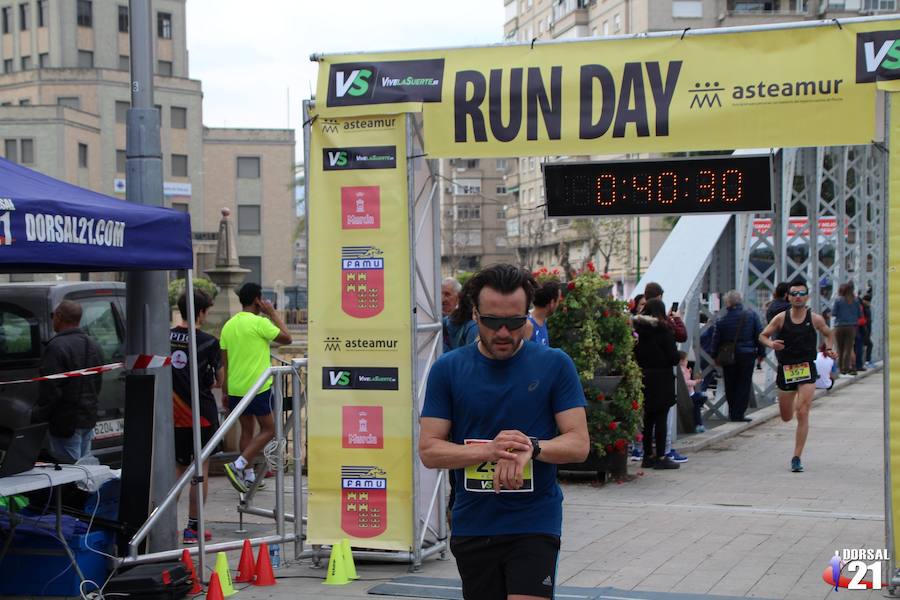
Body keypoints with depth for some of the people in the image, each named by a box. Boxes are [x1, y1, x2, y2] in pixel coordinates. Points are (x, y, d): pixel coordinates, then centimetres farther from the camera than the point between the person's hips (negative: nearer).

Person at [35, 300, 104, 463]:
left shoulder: (57, 346, -17)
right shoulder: (94, 345, 12)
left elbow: (50, 390, -20)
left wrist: (39, 418, -11)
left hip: (66, 422, -8)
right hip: (89, 419, 8)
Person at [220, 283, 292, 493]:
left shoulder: (229, 325, 8)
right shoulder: (259, 323, -14)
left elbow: (224, 361, 12)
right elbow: (286, 338, -5)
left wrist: (225, 391, 19)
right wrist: (273, 313, 1)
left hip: (235, 388, 7)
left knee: (247, 430, 16)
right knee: (268, 430, 2)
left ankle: (248, 476, 18)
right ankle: (238, 465, -12)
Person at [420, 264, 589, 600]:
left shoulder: (555, 365, 0)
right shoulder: (448, 369, 2)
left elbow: (579, 444, -2)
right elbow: (429, 450, -2)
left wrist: (531, 447, -22)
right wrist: (489, 450, -20)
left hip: (535, 524, -2)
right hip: (472, 527, 2)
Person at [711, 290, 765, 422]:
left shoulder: (722, 319, -5)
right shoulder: (751, 315, -5)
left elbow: (716, 339, -1)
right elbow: (759, 335, -2)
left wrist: (715, 356, 11)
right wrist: (761, 352, 7)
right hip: (747, 355, -1)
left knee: (730, 386, 13)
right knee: (744, 384, 5)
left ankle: (732, 413, 19)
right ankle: (739, 413, 1)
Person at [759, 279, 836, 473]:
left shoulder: (815, 319, -1)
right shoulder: (781, 318, -2)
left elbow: (829, 334, 18)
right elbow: (762, 335, 4)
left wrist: (829, 349, 0)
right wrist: (771, 343, -17)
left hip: (807, 369, -2)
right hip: (785, 369, 2)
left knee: (802, 414, -15)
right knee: (786, 417, 13)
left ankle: (797, 457, -8)